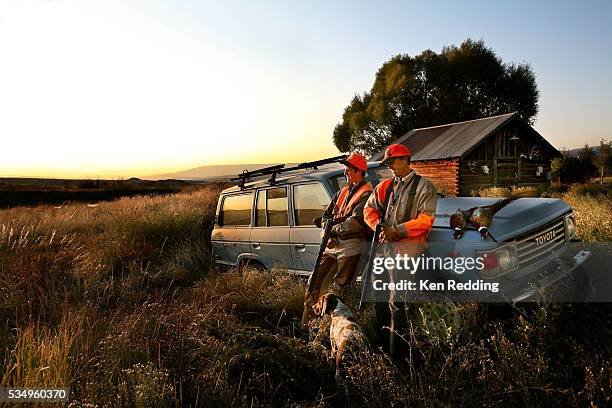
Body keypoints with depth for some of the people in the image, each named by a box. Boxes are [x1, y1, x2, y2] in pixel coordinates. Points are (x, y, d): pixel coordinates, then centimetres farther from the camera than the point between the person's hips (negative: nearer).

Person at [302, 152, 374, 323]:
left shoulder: (366, 194, -7)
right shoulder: (342, 193, 19)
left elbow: (356, 222, -20)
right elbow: (327, 215, 19)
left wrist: (334, 229, -12)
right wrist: (326, 230, -1)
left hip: (350, 246, -8)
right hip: (332, 245, 8)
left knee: (340, 287, -3)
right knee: (315, 283, 9)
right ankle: (306, 322, 19)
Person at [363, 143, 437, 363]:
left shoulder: (424, 186, 0)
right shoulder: (385, 186, 18)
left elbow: (425, 220, -10)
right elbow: (369, 209, 15)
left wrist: (397, 231, -16)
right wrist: (379, 227, -4)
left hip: (408, 245, -7)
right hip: (385, 244, 7)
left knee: (397, 302, -9)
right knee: (378, 298, 11)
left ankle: (397, 355, 1)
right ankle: (382, 347, 25)